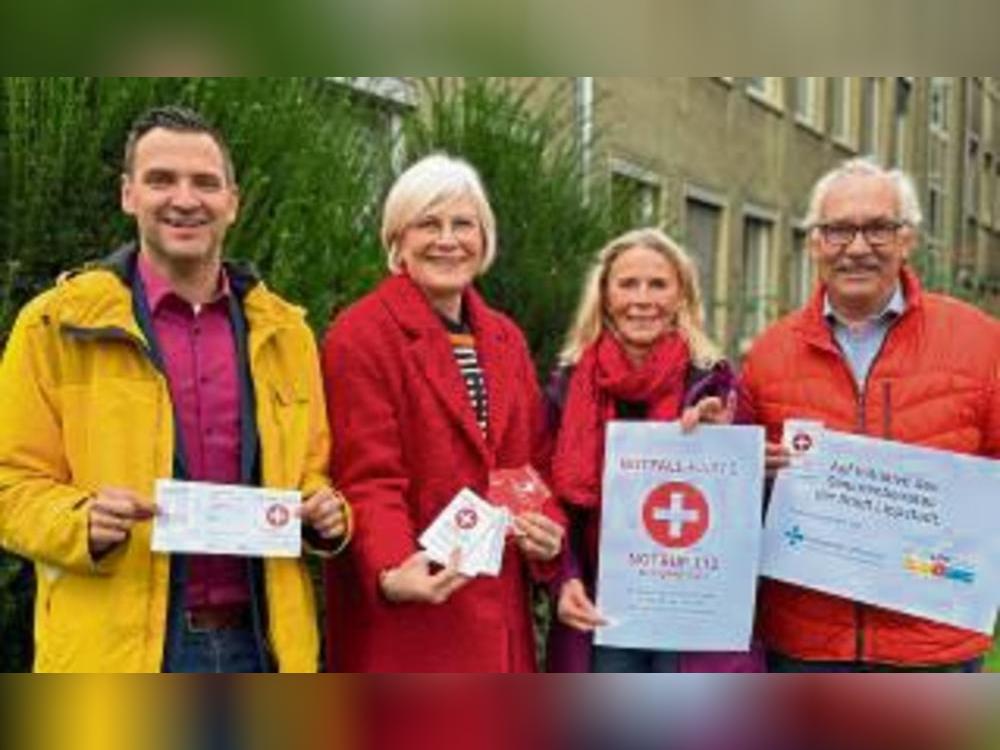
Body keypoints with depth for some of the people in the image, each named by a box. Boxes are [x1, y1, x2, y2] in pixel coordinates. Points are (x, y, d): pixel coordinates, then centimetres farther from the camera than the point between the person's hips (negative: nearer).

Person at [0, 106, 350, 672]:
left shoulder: (284, 330, 13)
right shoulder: (58, 324, 0)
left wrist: (324, 512, -3)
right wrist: (86, 522, -20)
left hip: (258, 646, 4)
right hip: (117, 651, -4)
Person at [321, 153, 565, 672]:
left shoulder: (506, 339, 15)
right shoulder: (359, 337, -7)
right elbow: (369, 479, -14)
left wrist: (549, 529, -2)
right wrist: (392, 571, -31)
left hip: (496, 618, 6)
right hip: (403, 614, -6)